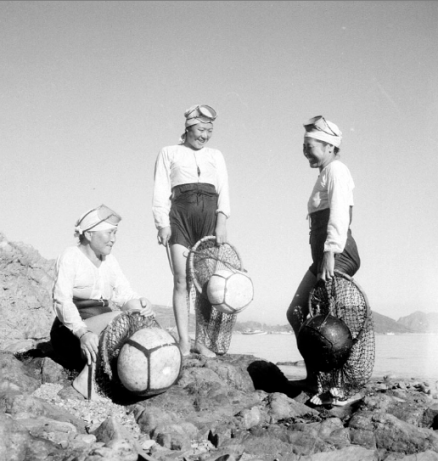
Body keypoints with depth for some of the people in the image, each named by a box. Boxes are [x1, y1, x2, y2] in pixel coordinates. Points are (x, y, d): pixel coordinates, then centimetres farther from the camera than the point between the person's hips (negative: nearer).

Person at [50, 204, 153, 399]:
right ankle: (87, 379, -26)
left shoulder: (109, 260, 13)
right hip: (71, 335, -6)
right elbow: (62, 300, -19)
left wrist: (142, 303, -22)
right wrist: (83, 333, -35)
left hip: (103, 333, 7)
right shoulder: (70, 256, -6)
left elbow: (126, 295, 3)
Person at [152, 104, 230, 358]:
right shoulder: (169, 153, 16)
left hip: (210, 215, 2)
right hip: (180, 214, -2)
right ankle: (184, 342, -11)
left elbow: (223, 190, 11)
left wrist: (222, 222, -4)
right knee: (182, 279, -12)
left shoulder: (216, 156, 22)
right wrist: (163, 224, -6)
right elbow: (161, 191, 8)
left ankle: (202, 341, 1)